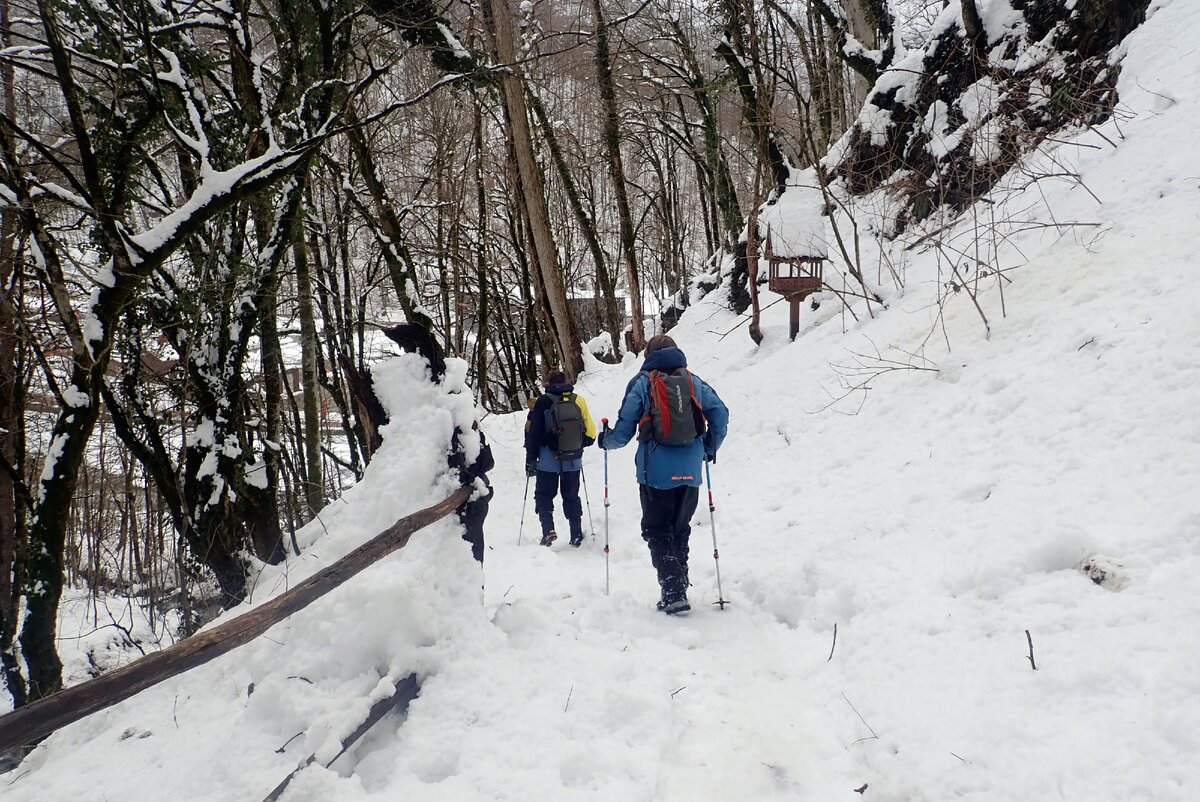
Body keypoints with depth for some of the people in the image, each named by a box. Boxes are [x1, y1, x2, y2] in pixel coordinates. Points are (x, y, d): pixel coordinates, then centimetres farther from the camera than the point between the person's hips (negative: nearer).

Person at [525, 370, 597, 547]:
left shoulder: (543, 402, -7)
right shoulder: (579, 401, 0)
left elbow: (532, 433, -7)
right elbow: (590, 433, 2)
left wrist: (530, 460, -1)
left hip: (548, 461, -2)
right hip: (573, 461, 3)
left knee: (544, 496, 11)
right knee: (571, 497, 14)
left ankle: (548, 530, -7)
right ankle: (576, 536, 14)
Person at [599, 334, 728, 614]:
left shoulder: (642, 383, -1)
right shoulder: (694, 381, 8)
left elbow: (624, 430, -2)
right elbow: (720, 414, 3)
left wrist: (606, 440, 19)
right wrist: (710, 449, 18)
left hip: (656, 473, -3)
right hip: (690, 473, 4)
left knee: (657, 531, 5)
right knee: (680, 531, 17)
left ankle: (674, 593, -7)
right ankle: (678, 589, 19)